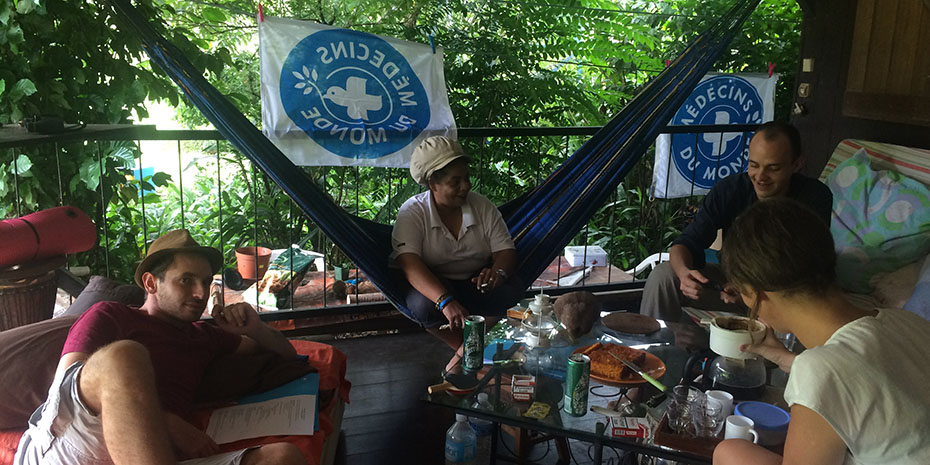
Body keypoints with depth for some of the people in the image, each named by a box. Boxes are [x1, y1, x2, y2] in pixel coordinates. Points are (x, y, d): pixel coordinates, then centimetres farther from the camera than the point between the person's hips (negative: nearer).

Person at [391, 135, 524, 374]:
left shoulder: (482, 206, -3)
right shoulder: (412, 213, -16)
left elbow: (506, 249, -4)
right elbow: (409, 264, -30)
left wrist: (498, 271, -31)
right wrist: (445, 301, -45)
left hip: (475, 284, 3)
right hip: (432, 285, -3)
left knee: (513, 292, -26)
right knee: (422, 305, -37)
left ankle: (465, 350, -15)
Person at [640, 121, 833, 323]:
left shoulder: (815, 198, -16)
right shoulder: (729, 189, -9)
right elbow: (687, 242, -11)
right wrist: (684, 272, -35)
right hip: (730, 281, 2)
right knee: (663, 275, -19)